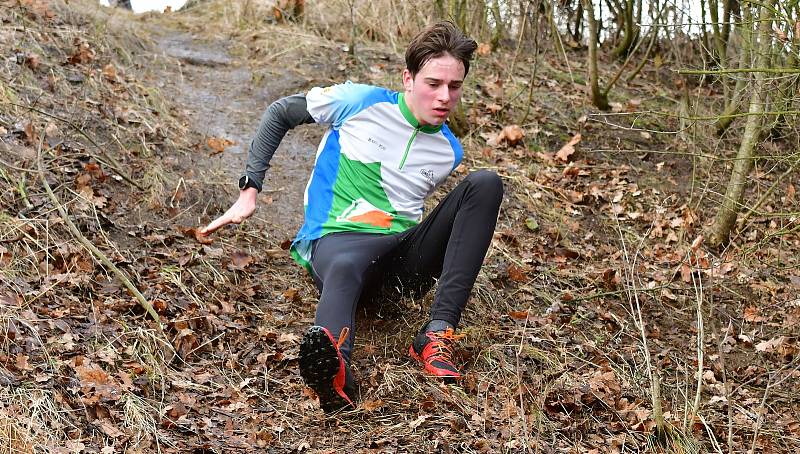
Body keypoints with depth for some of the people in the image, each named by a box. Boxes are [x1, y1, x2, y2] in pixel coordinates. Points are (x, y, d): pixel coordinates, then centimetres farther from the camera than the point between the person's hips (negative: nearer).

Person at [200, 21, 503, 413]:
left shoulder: (448, 151, 12)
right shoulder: (361, 102, 1)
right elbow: (280, 112, 10)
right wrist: (249, 189, 5)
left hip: (404, 251, 4)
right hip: (338, 239, -4)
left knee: (486, 183, -18)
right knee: (344, 269, -43)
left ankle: (438, 333, -33)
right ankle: (334, 370, -80)